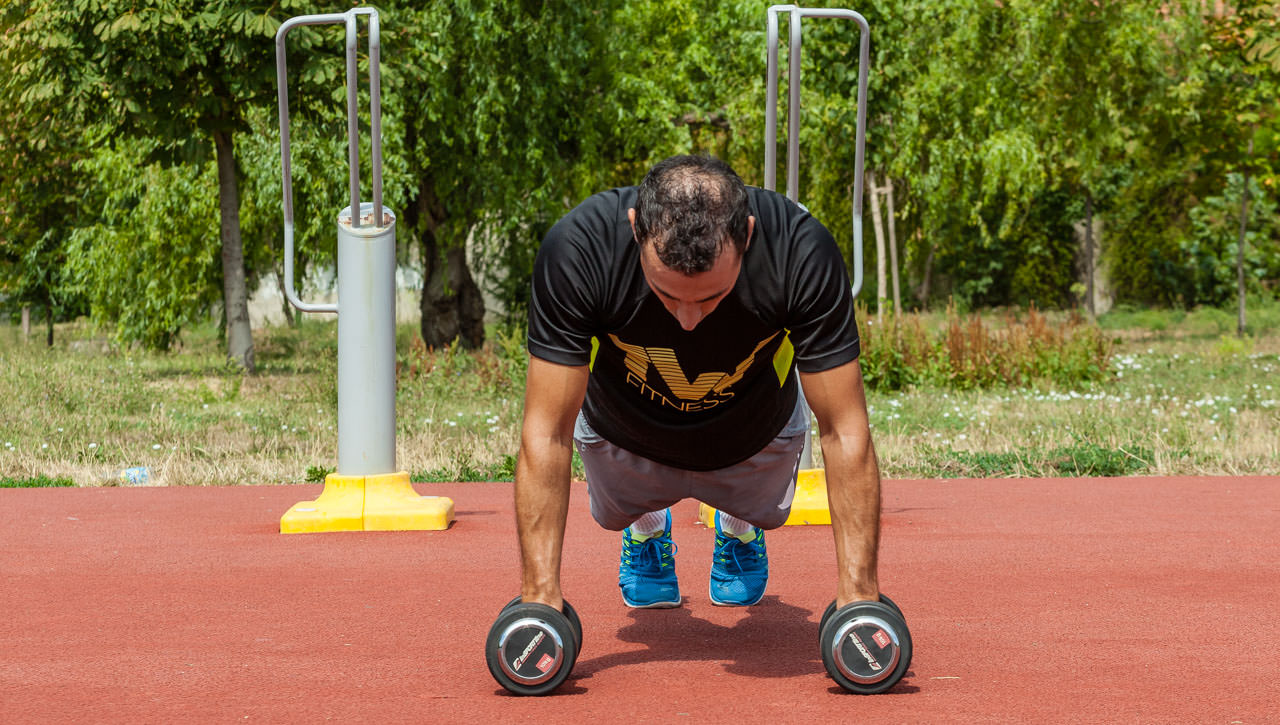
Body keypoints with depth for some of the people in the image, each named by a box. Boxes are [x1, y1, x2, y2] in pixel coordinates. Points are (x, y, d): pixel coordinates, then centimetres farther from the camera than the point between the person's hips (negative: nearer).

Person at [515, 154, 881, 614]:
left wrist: (858, 593, -36)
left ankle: (739, 533, 47)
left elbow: (844, 433, -32)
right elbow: (547, 433, -35)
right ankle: (647, 531, 45)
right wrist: (540, 595, -38)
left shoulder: (803, 252, -40)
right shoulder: (576, 249, -41)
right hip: (625, 432, 0)